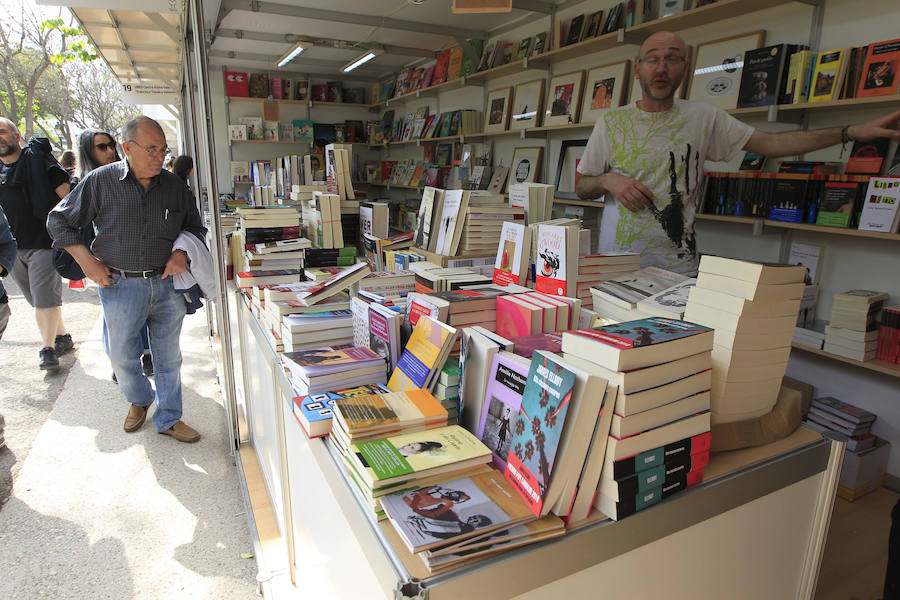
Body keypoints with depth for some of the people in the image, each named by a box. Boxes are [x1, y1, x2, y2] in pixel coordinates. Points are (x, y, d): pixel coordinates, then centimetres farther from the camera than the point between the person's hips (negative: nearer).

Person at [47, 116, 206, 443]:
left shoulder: (173, 184, 3)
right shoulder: (100, 181, -4)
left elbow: (194, 225, 15)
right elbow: (59, 220, 5)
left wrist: (182, 253, -4)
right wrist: (86, 260, -4)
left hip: (167, 283, 2)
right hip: (121, 285, -1)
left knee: (169, 357, 8)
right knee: (122, 357, 10)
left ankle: (168, 418, 24)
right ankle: (139, 400, 40)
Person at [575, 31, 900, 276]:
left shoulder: (703, 118, 6)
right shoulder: (611, 121, 4)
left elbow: (770, 143, 5)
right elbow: (581, 188, 8)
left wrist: (855, 131, 1)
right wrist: (608, 180, -14)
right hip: (616, 264, 0)